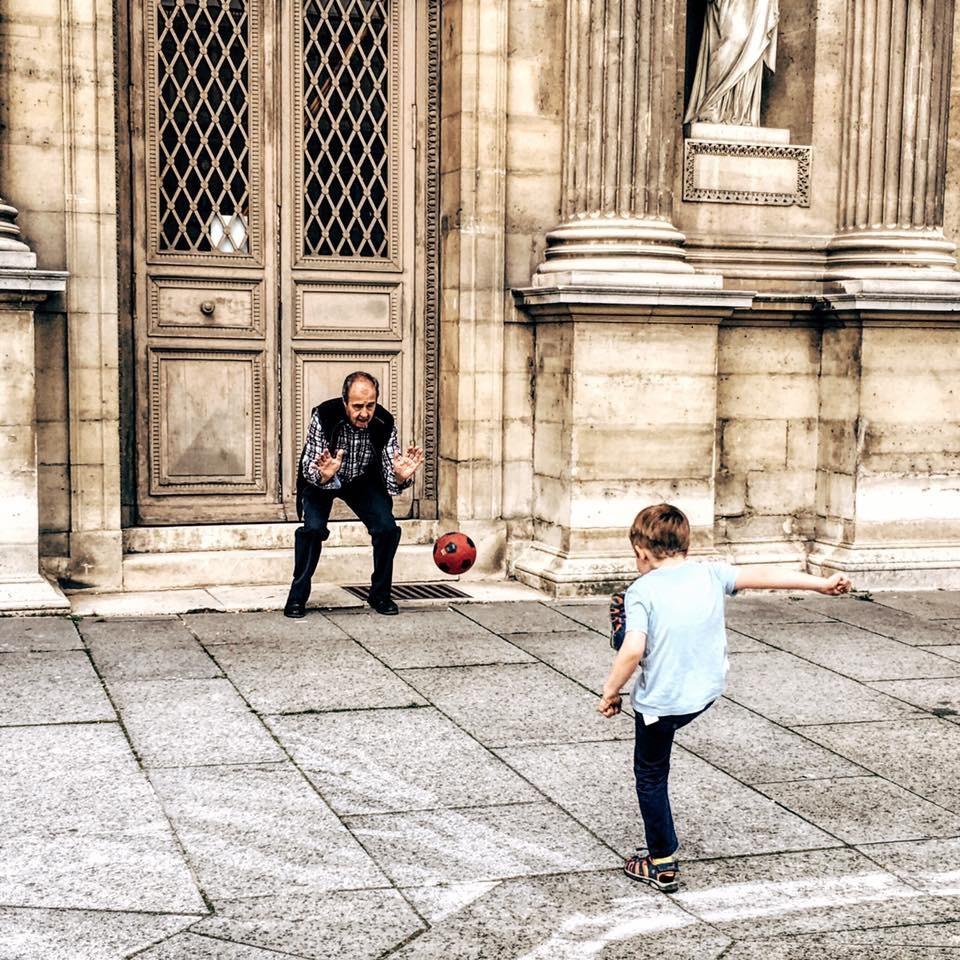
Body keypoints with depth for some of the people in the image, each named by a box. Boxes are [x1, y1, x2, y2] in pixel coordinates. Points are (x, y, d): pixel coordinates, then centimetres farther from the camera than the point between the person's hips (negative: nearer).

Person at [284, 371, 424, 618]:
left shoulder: (384, 423, -26)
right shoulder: (324, 416, -32)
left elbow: (391, 480, -23)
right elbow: (308, 468, -29)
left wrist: (400, 476, -46)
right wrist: (323, 475, -52)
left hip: (363, 481, 2)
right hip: (320, 479, -2)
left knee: (387, 528, -15)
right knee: (313, 528, -24)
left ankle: (380, 594, 7)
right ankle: (298, 596, -6)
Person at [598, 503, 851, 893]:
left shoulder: (641, 591, -18)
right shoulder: (711, 575, -5)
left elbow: (633, 650, -27)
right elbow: (762, 575, -1)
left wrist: (610, 691, -13)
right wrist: (822, 583, 8)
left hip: (660, 702, -4)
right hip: (707, 693, 5)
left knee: (650, 774, 16)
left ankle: (662, 864, 23)